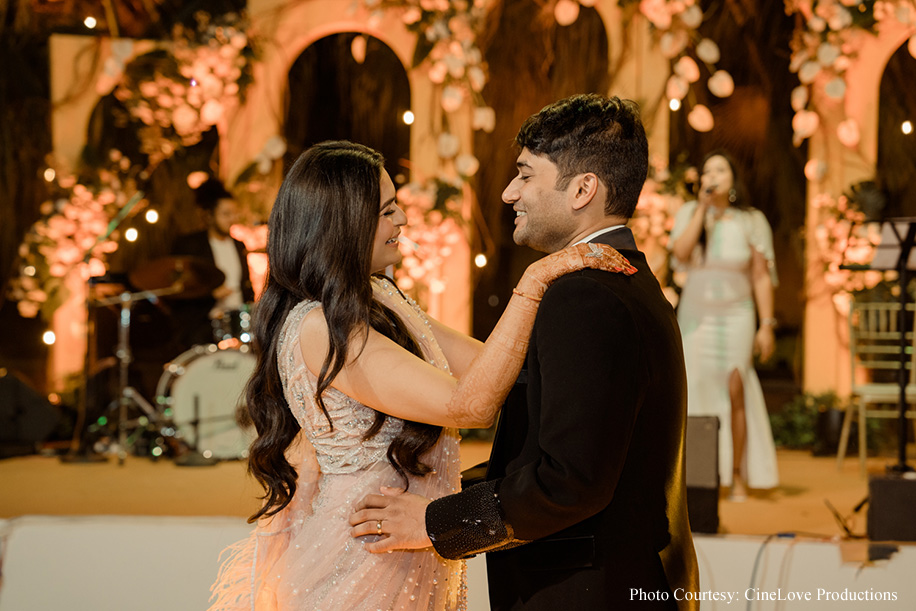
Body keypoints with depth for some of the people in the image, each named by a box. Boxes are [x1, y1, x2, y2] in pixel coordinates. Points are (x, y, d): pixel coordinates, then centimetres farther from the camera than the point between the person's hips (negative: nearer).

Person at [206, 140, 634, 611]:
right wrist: (533, 284, -27)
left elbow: (483, 365, 4)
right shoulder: (318, 329, -23)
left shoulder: (378, 299, 7)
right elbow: (470, 404, -28)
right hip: (357, 567, -9)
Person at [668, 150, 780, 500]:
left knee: (734, 392, -8)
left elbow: (762, 277, 1)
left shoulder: (751, 221, 1)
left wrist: (766, 325, -5)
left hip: (735, 316, -1)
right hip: (695, 316, 1)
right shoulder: (689, 214, 4)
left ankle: (738, 476, -1)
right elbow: (680, 252, -14)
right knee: (694, 393, -3)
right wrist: (703, 208, -12)